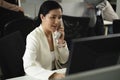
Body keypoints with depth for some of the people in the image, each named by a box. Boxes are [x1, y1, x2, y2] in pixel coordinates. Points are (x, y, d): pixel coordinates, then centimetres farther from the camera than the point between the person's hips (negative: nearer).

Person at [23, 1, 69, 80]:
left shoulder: (56, 33, 1)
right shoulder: (33, 37, -18)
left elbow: (63, 61, 6)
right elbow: (29, 67, -29)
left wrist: (61, 42, -9)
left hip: (56, 74, 5)